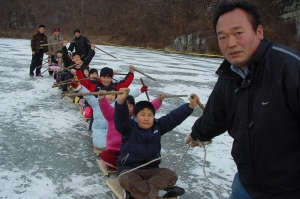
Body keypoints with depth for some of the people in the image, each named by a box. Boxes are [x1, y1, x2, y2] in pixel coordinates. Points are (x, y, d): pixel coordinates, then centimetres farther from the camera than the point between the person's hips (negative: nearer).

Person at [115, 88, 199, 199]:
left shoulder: (158, 126, 2)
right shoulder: (129, 128, -10)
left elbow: (174, 117, -4)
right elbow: (121, 118, -30)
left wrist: (190, 106, -16)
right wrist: (121, 102, -51)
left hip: (151, 168, 4)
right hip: (129, 168, -4)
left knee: (171, 175, -17)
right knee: (126, 180, -36)